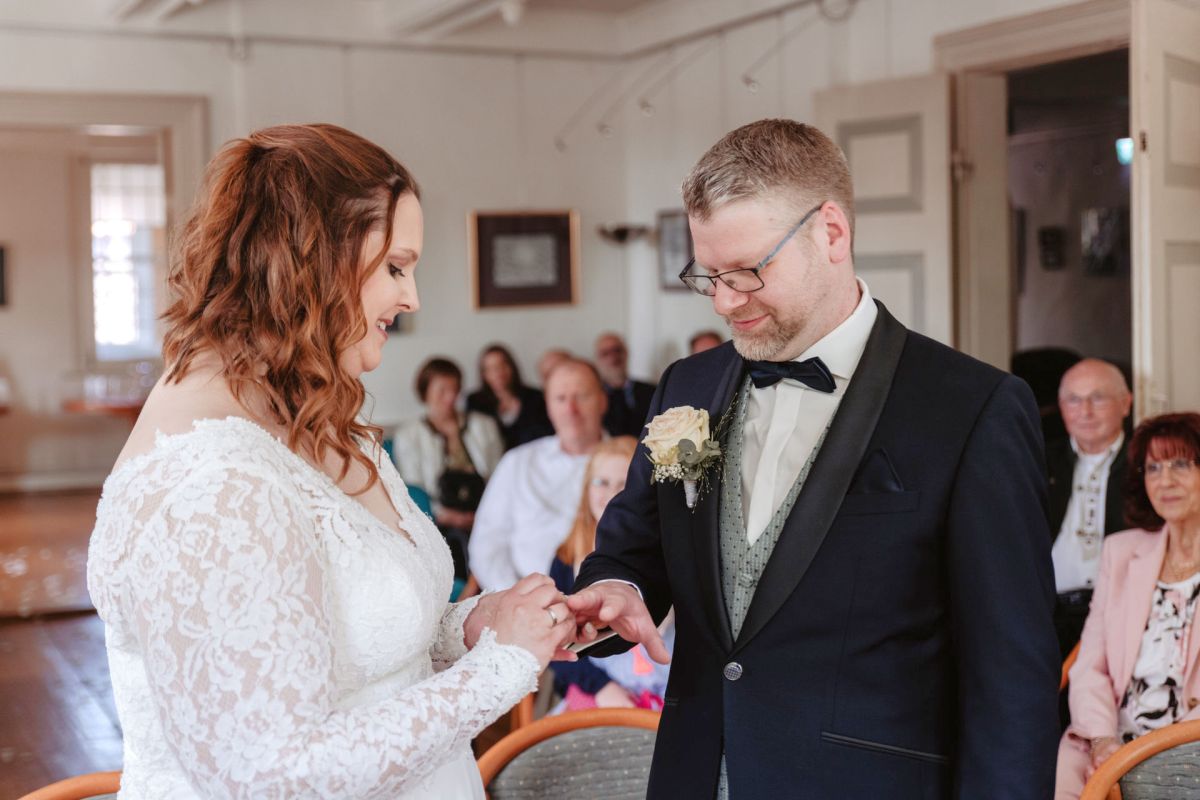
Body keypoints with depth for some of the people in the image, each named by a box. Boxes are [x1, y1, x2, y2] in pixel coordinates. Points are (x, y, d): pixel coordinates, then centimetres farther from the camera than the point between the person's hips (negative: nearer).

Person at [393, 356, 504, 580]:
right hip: (441, 521, -2)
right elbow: (411, 488, 5)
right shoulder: (408, 434, 14)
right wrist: (441, 514, -12)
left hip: (485, 517, 2)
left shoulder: (484, 426, 21)